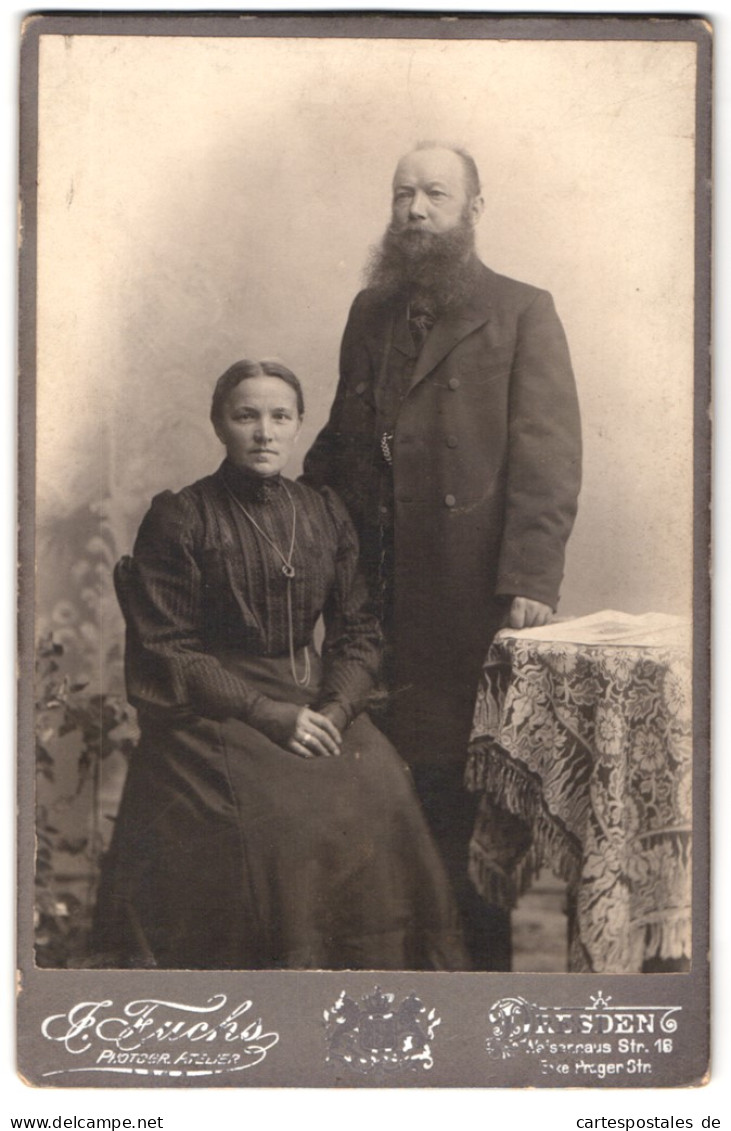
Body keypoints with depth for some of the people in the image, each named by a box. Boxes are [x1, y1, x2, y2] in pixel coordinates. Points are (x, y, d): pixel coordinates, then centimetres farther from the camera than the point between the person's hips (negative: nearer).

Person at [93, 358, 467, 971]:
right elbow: (162, 652, -6)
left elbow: (359, 632, 11)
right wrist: (267, 713, -15)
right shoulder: (179, 519, -2)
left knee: (383, 794, -23)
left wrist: (335, 708, -10)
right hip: (209, 713, -4)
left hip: (315, 698, 4)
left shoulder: (324, 514, 12)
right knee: (275, 816, -30)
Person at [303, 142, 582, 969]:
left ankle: (485, 945, 13)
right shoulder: (371, 313, 17)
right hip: (382, 592, 4)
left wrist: (530, 581, -15)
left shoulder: (523, 314, 1)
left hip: (473, 592, -4)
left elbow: (548, 458, -6)